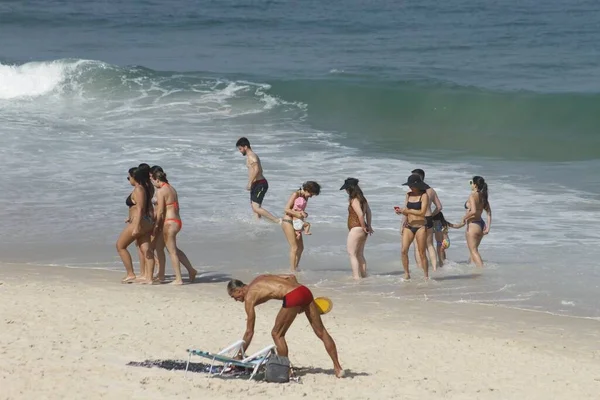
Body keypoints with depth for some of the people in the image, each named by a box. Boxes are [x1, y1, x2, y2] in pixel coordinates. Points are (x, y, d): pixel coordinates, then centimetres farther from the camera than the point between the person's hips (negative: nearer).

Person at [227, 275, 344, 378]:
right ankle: (337, 367, 18)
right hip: (305, 291, 8)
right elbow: (291, 277, 24)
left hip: (292, 297, -8)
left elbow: (249, 332, 6)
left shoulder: (249, 297, 6)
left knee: (277, 334, 11)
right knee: (321, 331, 14)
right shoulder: (259, 279, 27)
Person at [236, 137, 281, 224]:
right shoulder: (252, 156, 19)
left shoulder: (251, 156, -14)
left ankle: (278, 221, -19)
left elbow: (256, 170, -29)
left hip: (260, 184, -11)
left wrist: (250, 183, -29)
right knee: (255, 207, 15)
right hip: (257, 184, 11)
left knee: (256, 208, -17)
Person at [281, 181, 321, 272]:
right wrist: (298, 214, -25)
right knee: (294, 247, -9)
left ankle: (295, 268, 17)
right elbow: (286, 209, -17)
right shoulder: (296, 194, -13)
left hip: (296, 223, 9)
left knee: (301, 247, 9)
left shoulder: (305, 197, 10)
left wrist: (303, 214, -6)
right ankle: (292, 269, -6)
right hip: (288, 222, -9)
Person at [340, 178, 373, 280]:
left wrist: (363, 227, -15)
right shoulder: (362, 199, 11)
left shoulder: (354, 201, -17)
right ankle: (364, 275, 20)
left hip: (356, 229, -9)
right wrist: (368, 226, 22)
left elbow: (360, 214, -26)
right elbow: (368, 212, 19)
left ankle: (356, 277, -11)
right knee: (360, 254, 17)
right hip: (362, 230, 9)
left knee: (352, 254, -6)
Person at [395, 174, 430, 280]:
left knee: (422, 253, -1)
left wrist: (406, 210, -18)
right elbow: (407, 212, 13)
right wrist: (401, 211, -9)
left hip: (420, 227, -5)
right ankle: (406, 274, 0)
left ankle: (426, 276, 8)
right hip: (409, 226, 5)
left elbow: (422, 212, -15)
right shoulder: (408, 195, 9)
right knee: (404, 250, -9)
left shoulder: (424, 196, -6)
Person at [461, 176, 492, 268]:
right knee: (473, 250, 21)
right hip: (481, 224, 8)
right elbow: (489, 213, 6)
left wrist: (465, 217, -14)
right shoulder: (483, 196, 7)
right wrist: (488, 227, 4)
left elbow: (473, 211, -30)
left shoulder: (472, 196, -16)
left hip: (473, 225, -8)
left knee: (474, 251, -2)